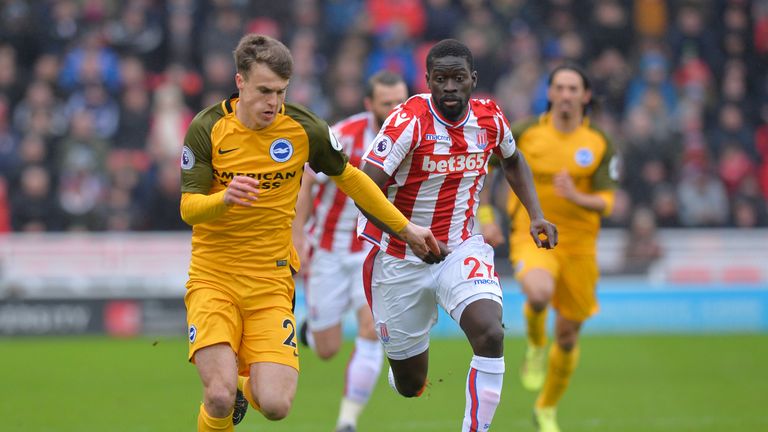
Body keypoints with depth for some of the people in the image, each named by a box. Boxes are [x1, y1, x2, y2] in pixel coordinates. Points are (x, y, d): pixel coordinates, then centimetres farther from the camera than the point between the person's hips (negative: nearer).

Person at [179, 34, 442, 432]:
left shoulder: (304, 129, -4)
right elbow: (188, 208, -10)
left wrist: (405, 228, 17)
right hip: (212, 276, -2)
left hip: (271, 280, 2)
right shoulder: (208, 129, -8)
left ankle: (246, 389, 23)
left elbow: (348, 178, 13)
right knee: (219, 396, -22)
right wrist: (225, 199, -32)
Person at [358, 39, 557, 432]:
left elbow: (512, 161, 19)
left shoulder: (489, 117, -4)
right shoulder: (409, 121, -20)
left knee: (490, 335, -26)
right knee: (411, 385, 9)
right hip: (400, 260, -3)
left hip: (461, 248, 3)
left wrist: (536, 216, 7)